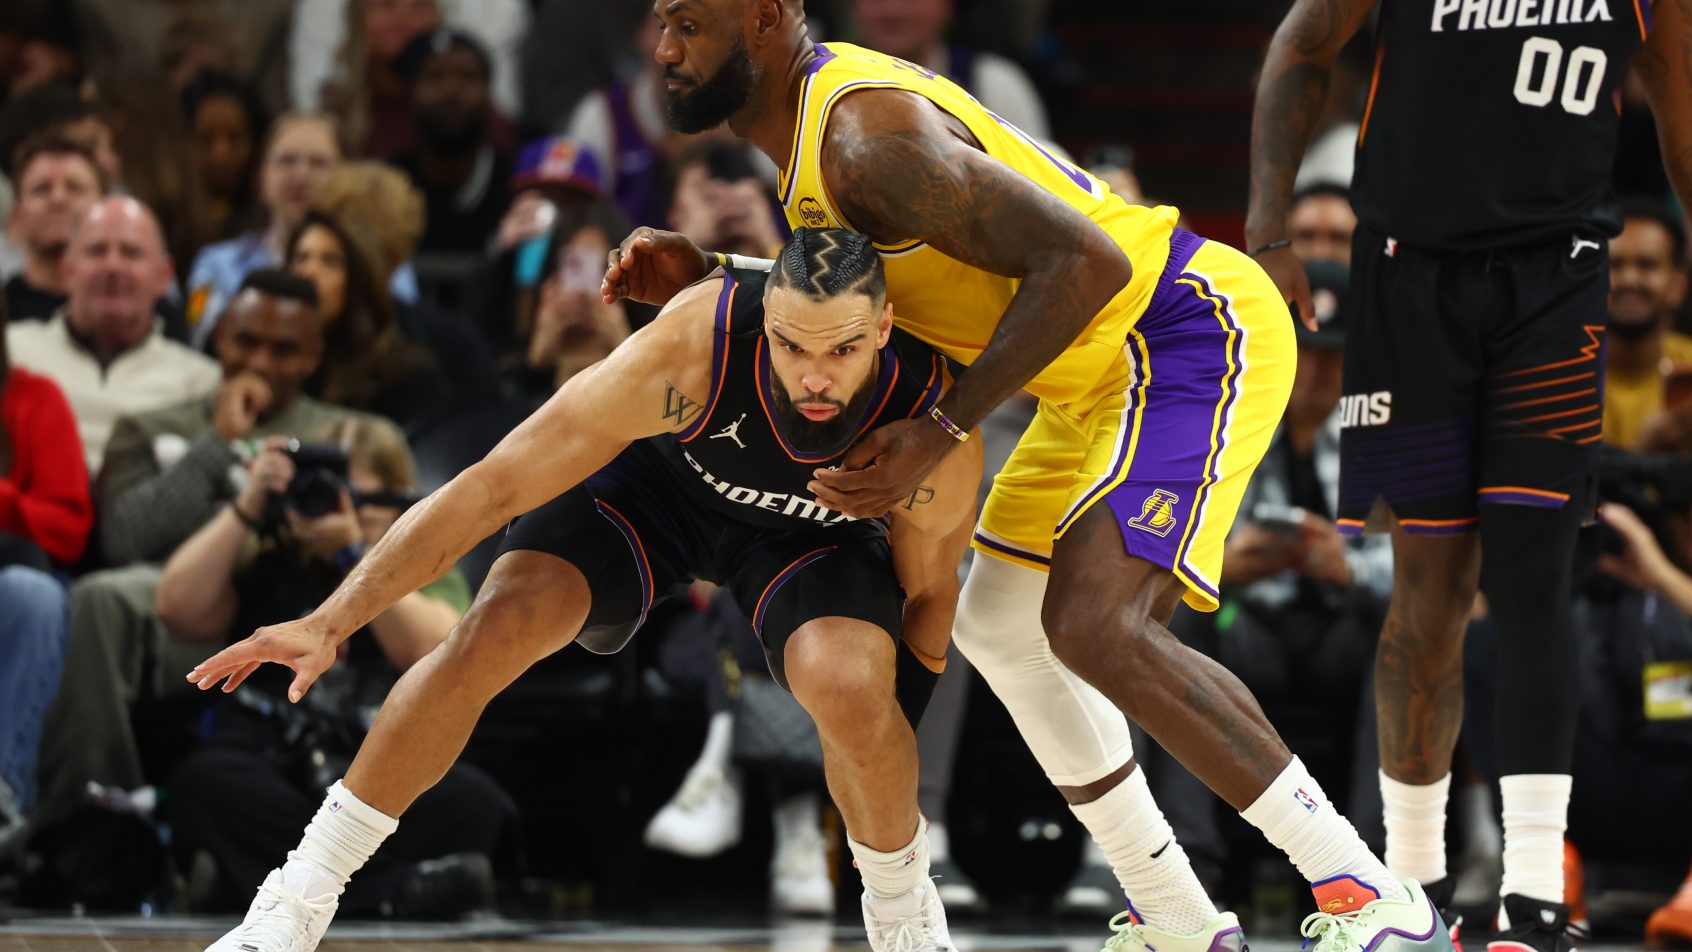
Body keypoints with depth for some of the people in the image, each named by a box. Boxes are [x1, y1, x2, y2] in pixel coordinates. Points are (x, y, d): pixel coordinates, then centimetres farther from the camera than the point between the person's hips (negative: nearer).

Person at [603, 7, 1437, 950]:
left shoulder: (870, 135, -24)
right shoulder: (816, 107, 8)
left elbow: (1082, 261, -29)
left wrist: (940, 433, -27)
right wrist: (700, 273, 6)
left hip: (1198, 330, -11)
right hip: (1114, 367, 11)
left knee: (1096, 625, -24)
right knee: (998, 627, 15)